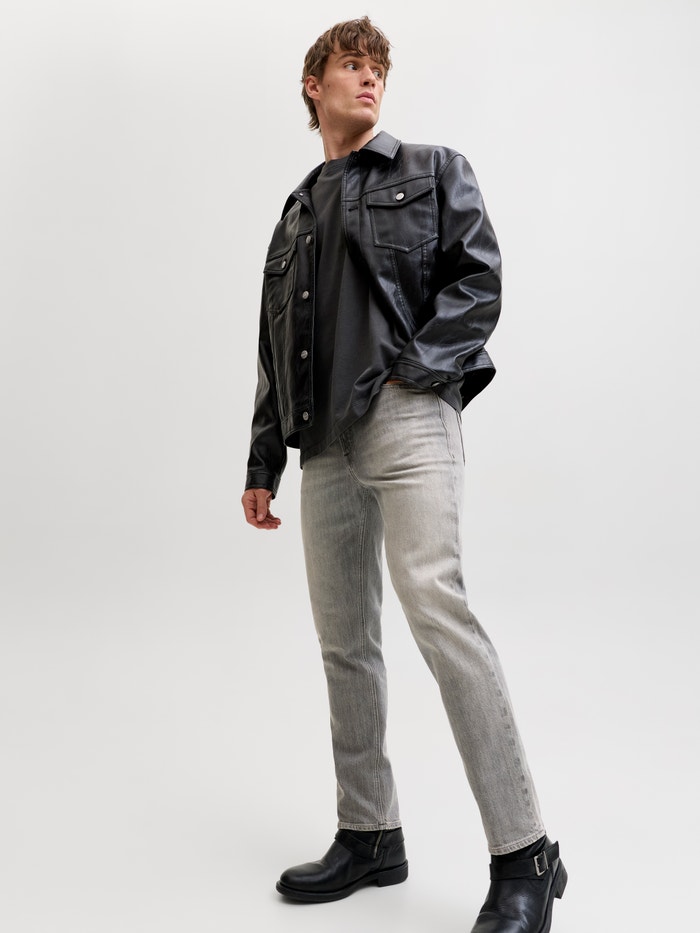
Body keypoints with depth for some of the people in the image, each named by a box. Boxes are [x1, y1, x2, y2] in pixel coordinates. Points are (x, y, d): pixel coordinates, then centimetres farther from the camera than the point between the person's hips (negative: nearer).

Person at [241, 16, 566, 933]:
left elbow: (479, 281, -1)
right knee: (345, 641, 6)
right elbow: (275, 349, 22)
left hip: (408, 420, -6)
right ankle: (369, 835, 18)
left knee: (436, 608, -20)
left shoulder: (434, 169, 13)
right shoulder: (296, 212, 25)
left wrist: (408, 370, -13)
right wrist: (264, 461, 16)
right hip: (324, 440, 6)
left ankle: (524, 855, -13)